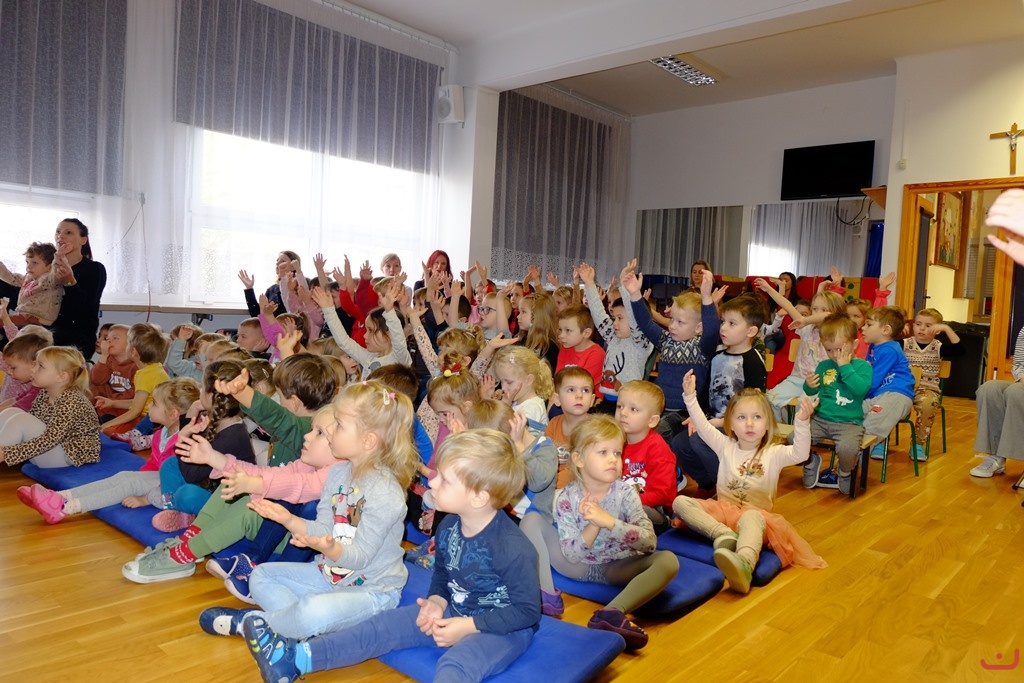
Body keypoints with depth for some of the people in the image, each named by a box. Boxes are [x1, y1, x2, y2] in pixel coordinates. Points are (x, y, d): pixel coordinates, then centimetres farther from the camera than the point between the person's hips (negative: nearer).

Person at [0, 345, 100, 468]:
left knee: (19, 421, -23)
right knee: (10, 413, -4)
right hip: (47, 451, 9)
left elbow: (49, 441, -28)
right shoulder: (45, 394, 4)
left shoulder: (71, 402, -23)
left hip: (71, 455, -9)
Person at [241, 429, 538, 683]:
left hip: (505, 629, -7)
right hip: (454, 613, 7)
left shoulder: (513, 548, -28)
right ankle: (294, 659, -5)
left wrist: (469, 626, -22)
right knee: (385, 625, -3)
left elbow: (527, 610, -21)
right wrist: (437, 602, -7)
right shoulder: (448, 527, -4)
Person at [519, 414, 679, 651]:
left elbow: (649, 541, -23)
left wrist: (609, 521, -34)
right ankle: (546, 595, -21)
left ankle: (612, 612, -44)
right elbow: (571, 555, -16)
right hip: (579, 567, 0)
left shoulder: (625, 492, -13)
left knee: (668, 560, -28)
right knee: (531, 520, -14)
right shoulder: (567, 498, -14)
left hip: (617, 569, 0)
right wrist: (593, 526, -33)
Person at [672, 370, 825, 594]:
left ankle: (744, 565, -69)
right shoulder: (726, 446, 10)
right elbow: (703, 426, 1)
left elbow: (800, 453, -15)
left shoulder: (773, 453, 2)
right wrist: (690, 396, -8)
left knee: (751, 518, -42)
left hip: (754, 513, -3)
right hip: (722, 509, 4)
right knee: (680, 502, -21)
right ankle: (724, 534, -38)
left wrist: (802, 422, -31)